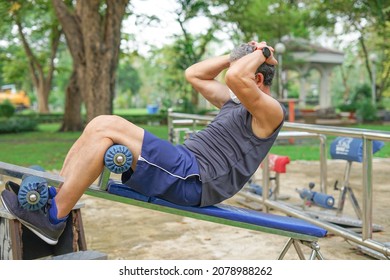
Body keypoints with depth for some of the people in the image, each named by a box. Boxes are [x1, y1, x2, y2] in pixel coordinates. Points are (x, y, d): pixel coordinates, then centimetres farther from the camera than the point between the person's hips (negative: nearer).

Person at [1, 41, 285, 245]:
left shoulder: (271, 111, -4)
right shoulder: (234, 100, 25)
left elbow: (237, 77, -24)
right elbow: (194, 74, 29)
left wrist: (260, 54, -4)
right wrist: (236, 55, 24)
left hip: (194, 180, -10)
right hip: (183, 167, 10)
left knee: (105, 129, -20)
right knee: (101, 125, -4)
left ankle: (52, 218, -15)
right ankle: (52, 197, -3)